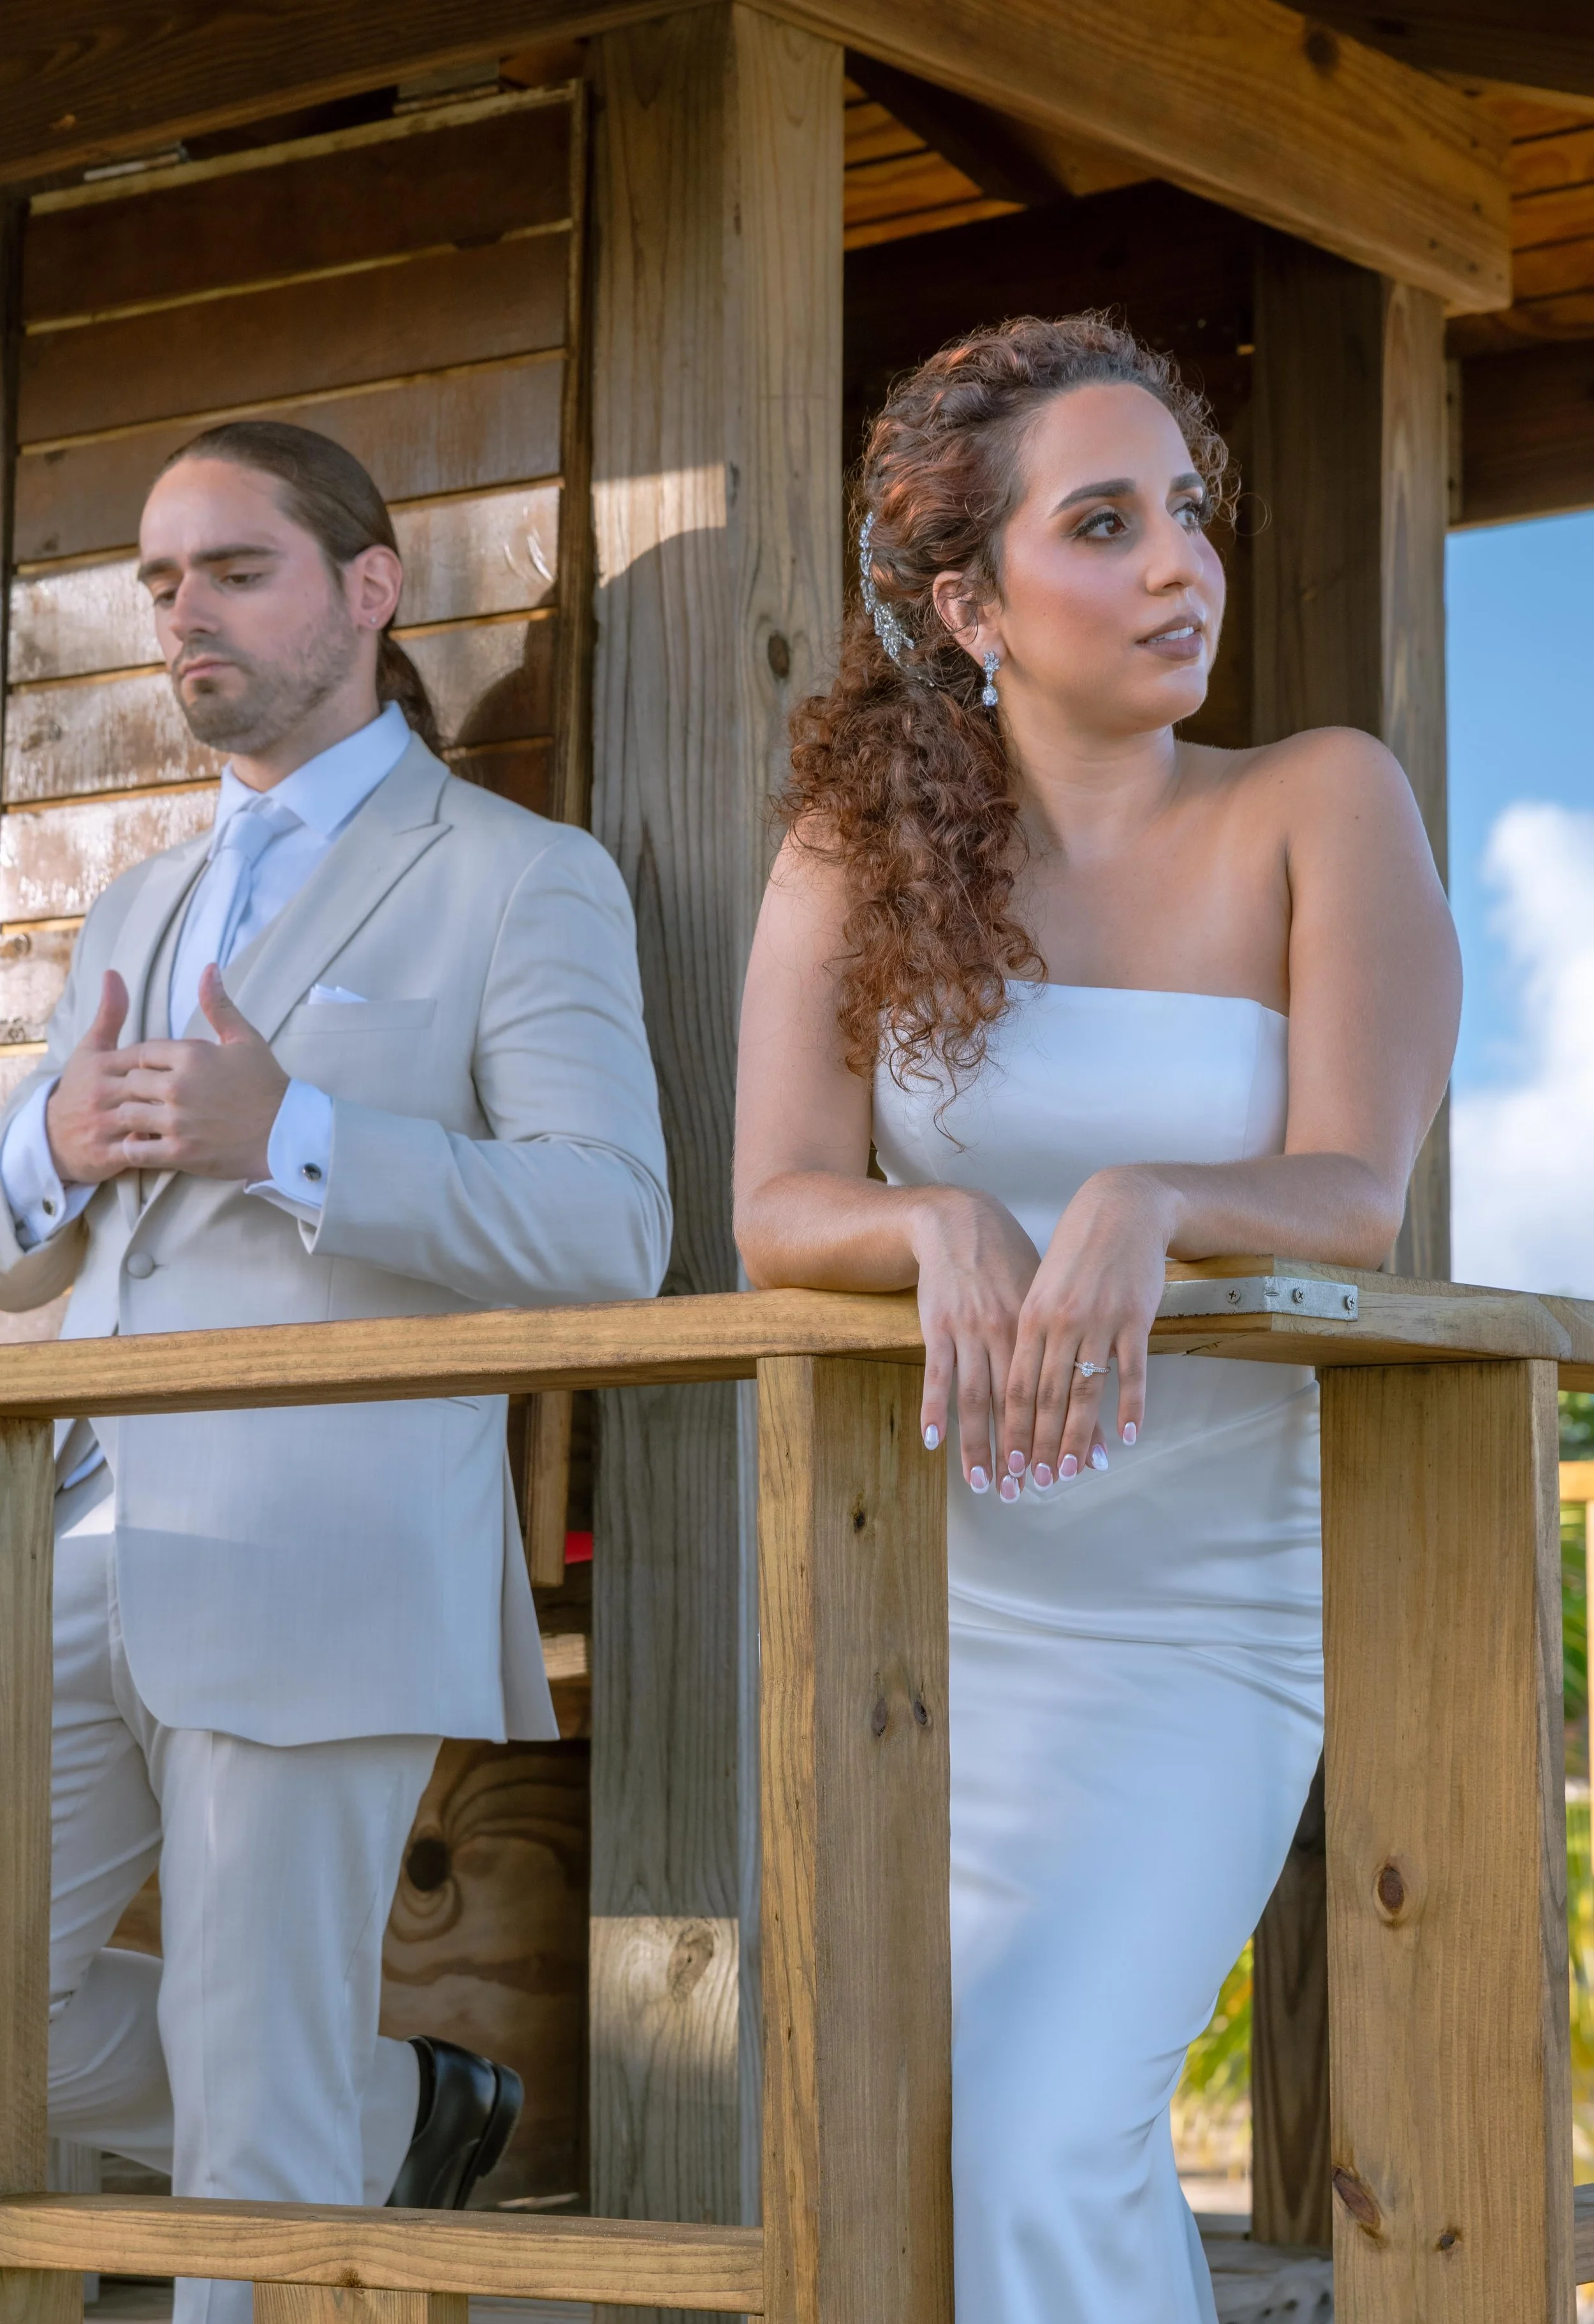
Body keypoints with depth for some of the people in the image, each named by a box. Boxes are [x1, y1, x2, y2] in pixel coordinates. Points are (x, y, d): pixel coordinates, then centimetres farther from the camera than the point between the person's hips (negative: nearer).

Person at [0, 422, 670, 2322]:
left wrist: (285, 1137, -22)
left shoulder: (522, 883, 2)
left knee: (259, 2149, -5)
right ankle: (400, 2110, 22)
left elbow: (607, 1233, -11)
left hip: (319, 1577, -7)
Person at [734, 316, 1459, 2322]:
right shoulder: (856, 853, 0)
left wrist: (1147, 1206, -38)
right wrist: (946, 1228, -33)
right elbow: (776, 1213, -10)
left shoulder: (1323, 808, -7)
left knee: (1039, 2145, -19)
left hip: (1203, 1609, -3)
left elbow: (1355, 1194, -17)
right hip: (913, 1574, 3)